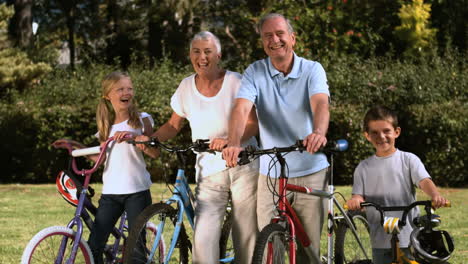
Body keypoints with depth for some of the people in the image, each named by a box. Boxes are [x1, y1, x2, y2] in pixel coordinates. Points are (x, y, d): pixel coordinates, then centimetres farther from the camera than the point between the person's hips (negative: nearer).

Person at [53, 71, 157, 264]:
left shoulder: (141, 120, 3)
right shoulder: (106, 125, 15)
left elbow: (154, 152, -6)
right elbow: (102, 158, 16)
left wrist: (133, 136, -20)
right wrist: (77, 146, 13)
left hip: (137, 191, -4)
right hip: (110, 192, 4)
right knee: (94, 246, -4)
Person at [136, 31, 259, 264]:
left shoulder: (235, 82, -4)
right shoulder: (187, 87, 6)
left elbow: (252, 123, -7)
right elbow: (174, 124, 17)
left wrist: (229, 140, -25)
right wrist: (151, 138, -1)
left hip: (244, 166, -2)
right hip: (209, 172, 2)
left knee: (247, 236, -2)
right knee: (203, 240, -16)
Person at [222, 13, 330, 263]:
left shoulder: (312, 69, -4)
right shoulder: (255, 72, -2)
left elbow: (320, 103, -22)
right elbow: (241, 108, -17)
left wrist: (319, 132, -45)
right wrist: (234, 143, -38)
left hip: (311, 171, -1)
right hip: (270, 174, 1)